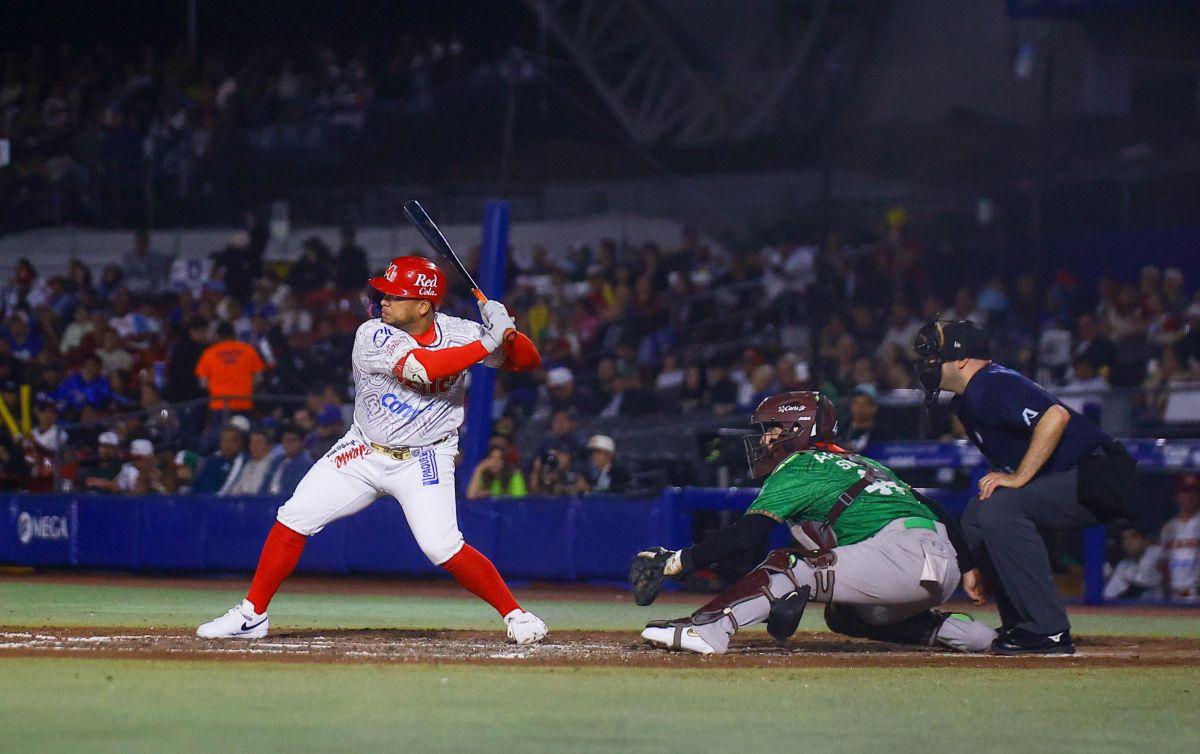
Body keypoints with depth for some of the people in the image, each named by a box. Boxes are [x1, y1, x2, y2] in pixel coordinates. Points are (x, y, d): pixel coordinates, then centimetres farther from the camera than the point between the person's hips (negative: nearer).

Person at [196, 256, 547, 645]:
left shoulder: (458, 332, -10)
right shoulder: (374, 335, -17)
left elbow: (528, 361, -7)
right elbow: (419, 367, -33)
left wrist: (509, 335, -29)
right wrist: (487, 343, -35)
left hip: (423, 461, -2)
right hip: (363, 452, 2)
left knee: (442, 547, -21)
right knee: (293, 519, -5)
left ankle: (516, 614, -6)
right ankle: (252, 616, 9)